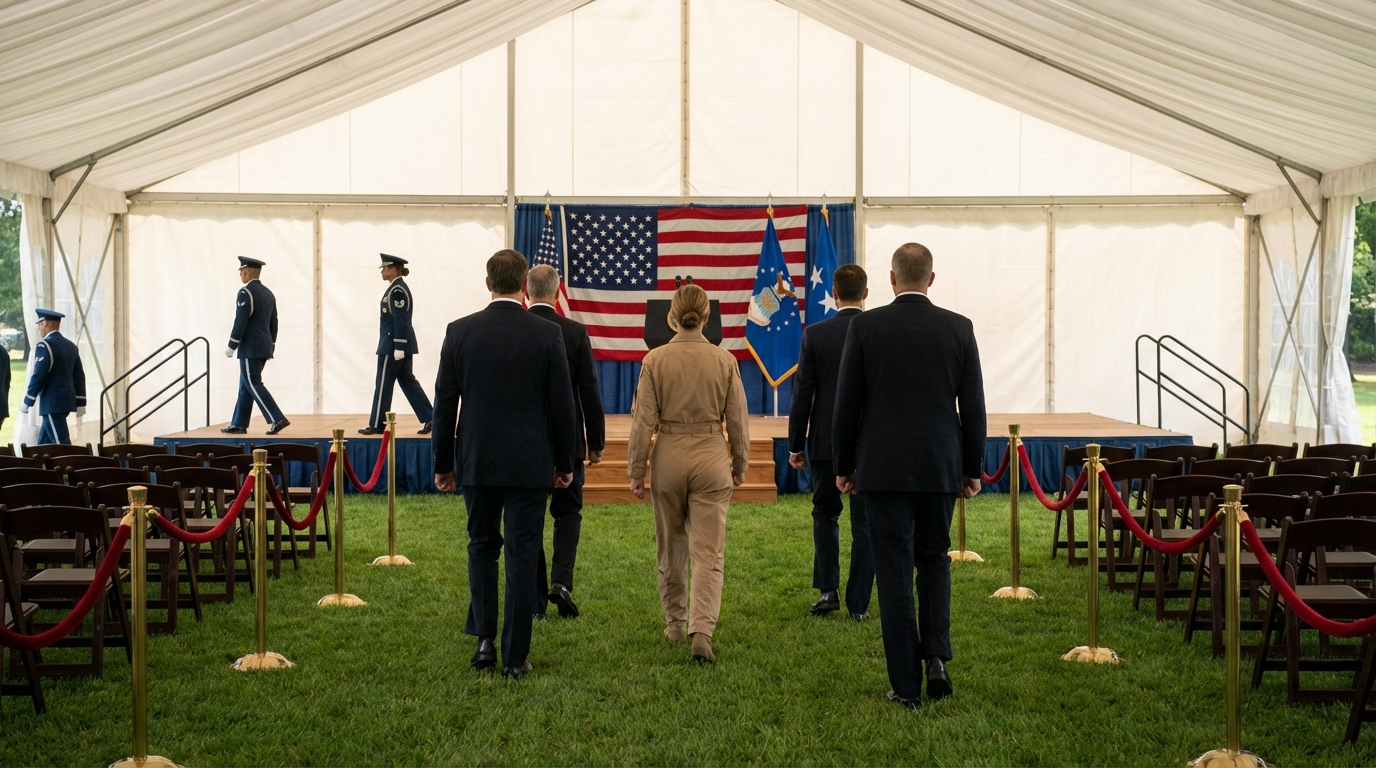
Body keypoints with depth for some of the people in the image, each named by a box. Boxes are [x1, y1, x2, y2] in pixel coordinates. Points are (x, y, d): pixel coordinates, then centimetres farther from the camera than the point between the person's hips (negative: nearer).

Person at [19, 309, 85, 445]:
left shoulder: (44, 346, -12)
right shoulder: (71, 345, 11)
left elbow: (38, 376, -15)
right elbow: (79, 376, 12)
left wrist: (26, 402, -6)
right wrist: (80, 404, 16)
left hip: (52, 403, -8)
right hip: (66, 401, 8)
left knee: (62, 443, -8)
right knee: (44, 442, 14)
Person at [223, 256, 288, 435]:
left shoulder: (246, 293, -13)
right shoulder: (268, 293, 13)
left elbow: (240, 322, -18)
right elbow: (274, 323, 15)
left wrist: (231, 346, -11)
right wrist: (270, 347, 21)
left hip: (250, 348, -9)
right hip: (264, 348, 9)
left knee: (253, 385, -7)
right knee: (246, 385, 12)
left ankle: (277, 420, -16)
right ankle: (238, 424, 14)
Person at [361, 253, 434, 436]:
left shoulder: (397, 290, -16)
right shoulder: (399, 288, 15)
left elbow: (400, 320, -21)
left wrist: (398, 347, -22)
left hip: (393, 345, -10)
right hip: (402, 344, 10)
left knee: (383, 384, -1)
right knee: (407, 381, 10)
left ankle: (377, 425, 6)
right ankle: (429, 419, 6)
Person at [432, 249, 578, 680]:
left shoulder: (459, 332, -2)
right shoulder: (547, 334, -6)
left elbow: (445, 404, 1)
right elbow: (562, 404, -3)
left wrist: (442, 463, 10)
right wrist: (564, 462, 8)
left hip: (476, 461, 2)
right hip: (529, 463, -2)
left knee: (482, 546, 18)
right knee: (522, 555, 3)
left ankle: (484, 639, 12)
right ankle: (515, 657, 6)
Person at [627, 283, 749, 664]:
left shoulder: (656, 360, -6)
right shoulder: (724, 360, -4)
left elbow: (643, 420, -4)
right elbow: (737, 419, 2)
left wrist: (636, 471, 4)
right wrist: (740, 462, 16)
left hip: (668, 457, 1)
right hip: (711, 458, 0)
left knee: (671, 548, 17)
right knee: (708, 553, 0)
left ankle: (675, 623, 29)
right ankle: (702, 631, -14)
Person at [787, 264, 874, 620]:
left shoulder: (815, 334, -6)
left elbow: (802, 394, -4)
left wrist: (795, 445, 4)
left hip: (825, 441, 0)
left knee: (825, 513, 18)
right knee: (864, 523, 6)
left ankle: (828, 589, 9)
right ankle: (858, 604, 8)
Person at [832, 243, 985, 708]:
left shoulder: (866, 326, -5)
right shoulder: (958, 328, -1)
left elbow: (847, 403, -3)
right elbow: (973, 406, 2)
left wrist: (842, 466, 8)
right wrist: (973, 470, 12)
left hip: (882, 468, -2)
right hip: (940, 467, 2)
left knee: (894, 571, 3)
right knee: (934, 560, 20)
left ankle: (906, 684, 6)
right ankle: (936, 656, 4)